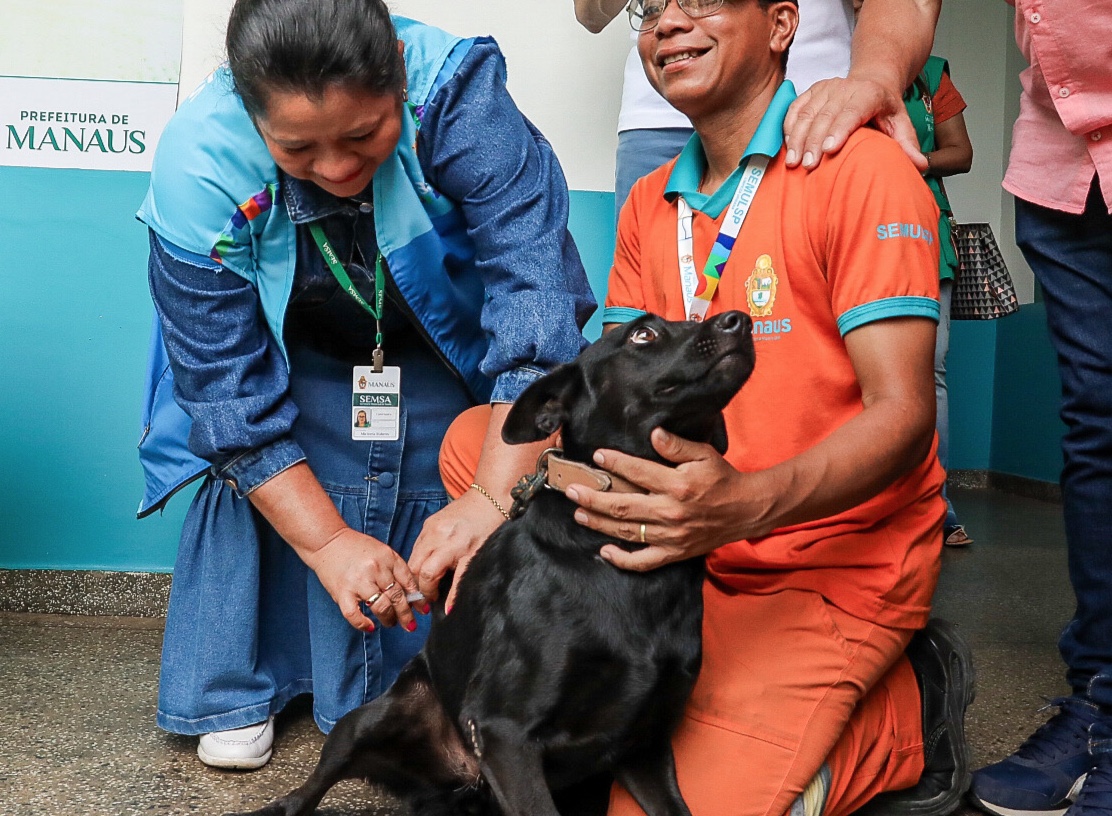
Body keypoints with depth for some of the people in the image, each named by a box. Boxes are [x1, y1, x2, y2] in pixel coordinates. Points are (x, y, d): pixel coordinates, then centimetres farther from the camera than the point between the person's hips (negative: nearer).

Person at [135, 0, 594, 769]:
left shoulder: (456, 91, -36)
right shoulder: (198, 167, -31)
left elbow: (533, 284, -41)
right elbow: (227, 385, -25)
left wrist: (495, 497, -50)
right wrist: (325, 540, -30)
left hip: (446, 340, 0)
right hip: (298, 350, 1)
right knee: (248, 456, -15)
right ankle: (237, 690, 8)